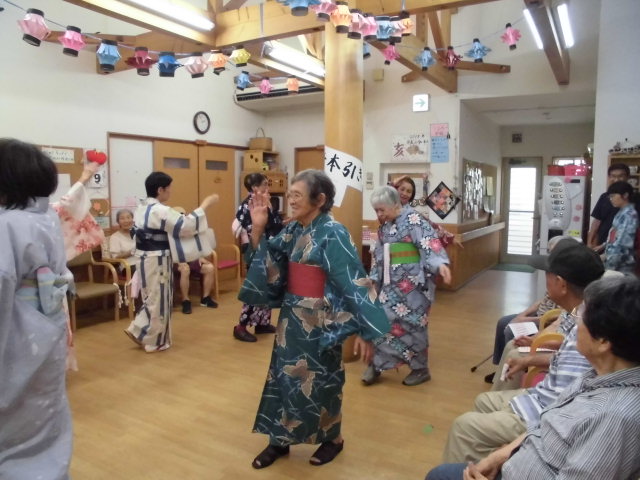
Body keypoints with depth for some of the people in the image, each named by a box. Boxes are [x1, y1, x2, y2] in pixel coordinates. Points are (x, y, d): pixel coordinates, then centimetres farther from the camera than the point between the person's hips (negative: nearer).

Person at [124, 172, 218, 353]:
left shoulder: (141, 209, 9)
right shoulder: (160, 211, -21)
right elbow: (187, 225, -23)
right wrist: (205, 204, -16)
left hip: (145, 260, 9)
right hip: (157, 262, -9)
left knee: (153, 298, 21)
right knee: (158, 300, 4)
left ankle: (138, 331, 22)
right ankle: (154, 342, 16)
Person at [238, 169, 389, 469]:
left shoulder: (333, 234, -17)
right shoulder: (292, 230, 3)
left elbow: (354, 283, -19)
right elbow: (266, 263, 6)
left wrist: (364, 330, -21)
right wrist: (257, 229, -8)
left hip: (319, 321, -6)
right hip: (291, 317, 7)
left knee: (319, 381, 10)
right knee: (283, 377, 15)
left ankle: (332, 439, 34)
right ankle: (280, 439, 34)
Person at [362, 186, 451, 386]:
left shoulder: (413, 219, -12)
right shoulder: (384, 226, 10)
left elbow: (430, 242, -24)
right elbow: (378, 255, 18)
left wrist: (440, 263, -40)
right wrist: (373, 278, 21)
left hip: (413, 282, -7)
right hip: (392, 282, 7)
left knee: (413, 323, 2)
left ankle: (421, 369, 19)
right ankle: (377, 365, 20)